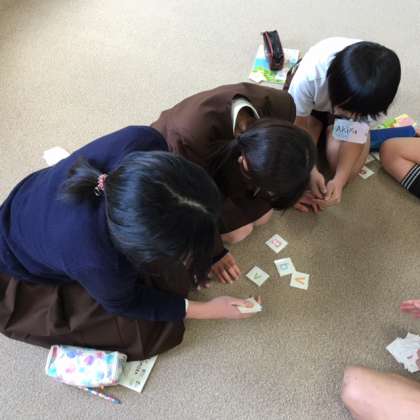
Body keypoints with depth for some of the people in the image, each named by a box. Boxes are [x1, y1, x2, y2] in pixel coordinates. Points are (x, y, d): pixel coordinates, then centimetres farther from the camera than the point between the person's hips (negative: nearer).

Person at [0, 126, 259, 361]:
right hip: (27, 273, -4)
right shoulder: (96, 260, -45)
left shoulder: (143, 141, -35)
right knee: (149, 332, -6)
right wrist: (207, 310, -11)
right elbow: (125, 302, -19)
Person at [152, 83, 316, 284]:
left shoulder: (281, 105, -32)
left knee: (262, 215, 0)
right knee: (237, 230, -11)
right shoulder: (189, 138, -46)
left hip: (223, 153, 5)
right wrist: (214, 252, -14)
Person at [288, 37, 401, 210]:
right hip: (312, 103, -1)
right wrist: (311, 171, -36)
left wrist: (339, 180, -38)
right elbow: (298, 125, -27)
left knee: (350, 168, -17)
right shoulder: (310, 75, -41)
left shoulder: (373, 92, -36)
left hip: (357, 101, 2)